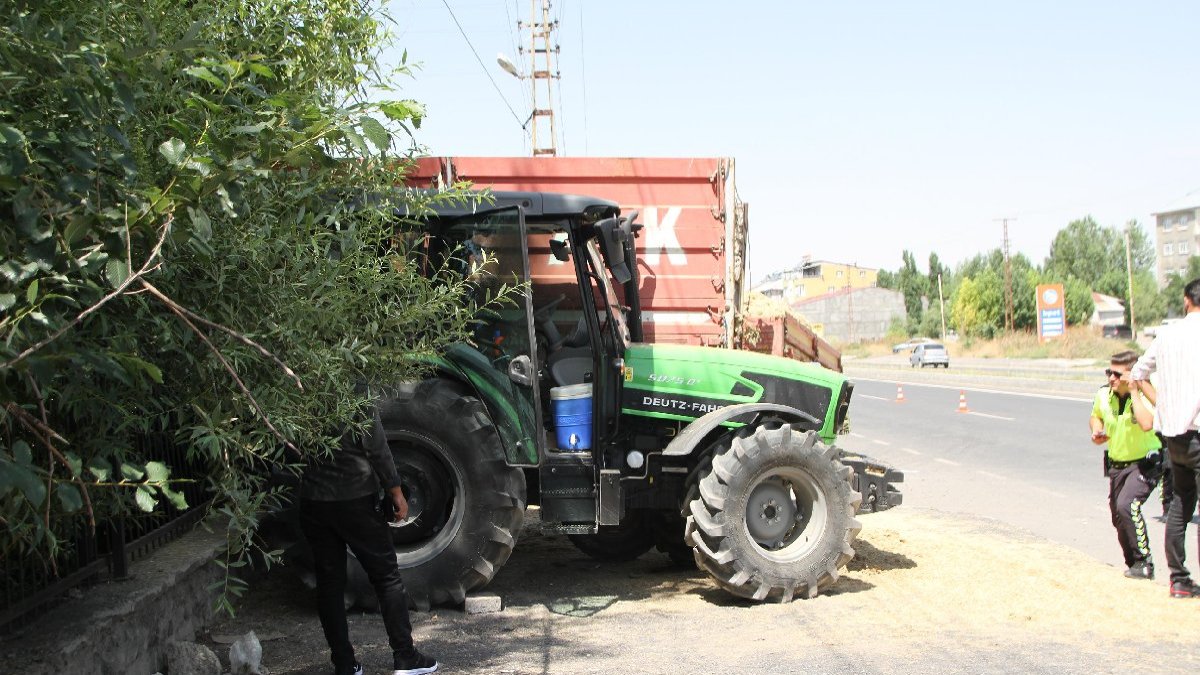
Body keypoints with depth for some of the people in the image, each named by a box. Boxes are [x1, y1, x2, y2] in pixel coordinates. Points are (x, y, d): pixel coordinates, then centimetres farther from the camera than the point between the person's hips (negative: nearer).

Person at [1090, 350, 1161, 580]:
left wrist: (1133, 391, -38)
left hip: (1144, 463, -7)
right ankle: (1132, 562, 35)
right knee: (1118, 515, 13)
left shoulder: (1144, 396, -22)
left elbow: (1146, 424, -44)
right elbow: (1095, 416, 18)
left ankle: (1144, 563, -14)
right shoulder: (1103, 395, -6)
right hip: (1116, 464, 7)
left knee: (1127, 504, -27)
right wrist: (1096, 430, -4)